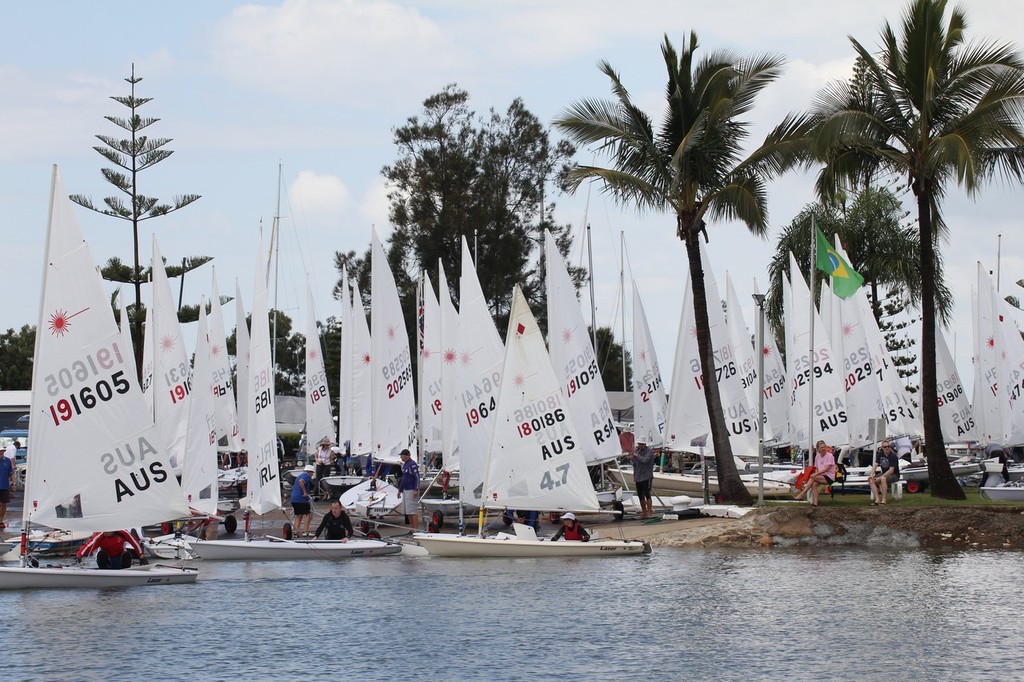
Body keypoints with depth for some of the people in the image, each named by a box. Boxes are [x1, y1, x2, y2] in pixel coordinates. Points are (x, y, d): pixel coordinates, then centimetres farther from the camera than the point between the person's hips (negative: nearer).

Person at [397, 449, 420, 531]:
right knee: (407, 512, 10)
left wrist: (416, 490, -24)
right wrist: (400, 490, 24)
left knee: (413, 511, -11)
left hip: (412, 491, -10)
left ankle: (416, 529, -12)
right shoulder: (404, 465, 16)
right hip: (405, 490, 10)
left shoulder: (412, 465, -13)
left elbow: (417, 477, -19)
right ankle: (411, 528, 15)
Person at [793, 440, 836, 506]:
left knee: (812, 477, -28)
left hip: (829, 478, -5)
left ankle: (802, 493, -27)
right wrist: (816, 473, -8)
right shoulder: (817, 456, 12)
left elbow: (826, 469, -17)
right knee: (814, 484, -28)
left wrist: (816, 474, -24)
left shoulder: (829, 456, -8)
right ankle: (815, 502, -35)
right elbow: (816, 468, 14)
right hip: (821, 476, 5)